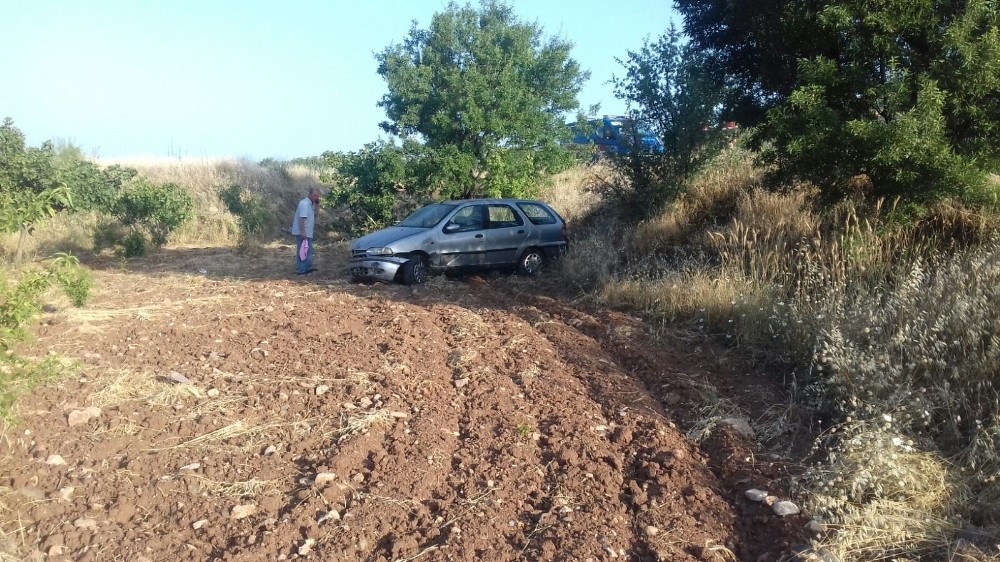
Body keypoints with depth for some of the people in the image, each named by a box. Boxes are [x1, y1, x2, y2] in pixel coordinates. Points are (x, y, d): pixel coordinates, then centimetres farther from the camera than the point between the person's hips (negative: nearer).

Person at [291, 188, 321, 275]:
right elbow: (302, 218, -24)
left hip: (306, 233, 10)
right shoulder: (305, 204, -17)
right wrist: (303, 232, -29)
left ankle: (307, 268, 25)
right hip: (302, 233, -10)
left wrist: (315, 205, 6)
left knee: (308, 251, 16)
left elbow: (313, 215, 17)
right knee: (302, 251, -7)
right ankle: (300, 270, -4)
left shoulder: (310, 204, 14)